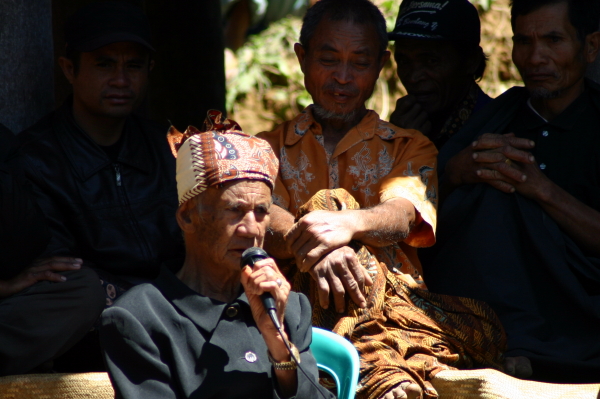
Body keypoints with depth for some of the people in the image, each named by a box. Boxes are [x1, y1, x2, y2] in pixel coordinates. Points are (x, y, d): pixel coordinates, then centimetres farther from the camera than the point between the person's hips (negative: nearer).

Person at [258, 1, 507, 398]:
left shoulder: (410, 149, 20)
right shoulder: (269, 150, 22)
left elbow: (403, 215, -5)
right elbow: (265, 218, -1)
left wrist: (349, 223, -33)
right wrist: (312, 248, -29)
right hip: (301, 312, -1)